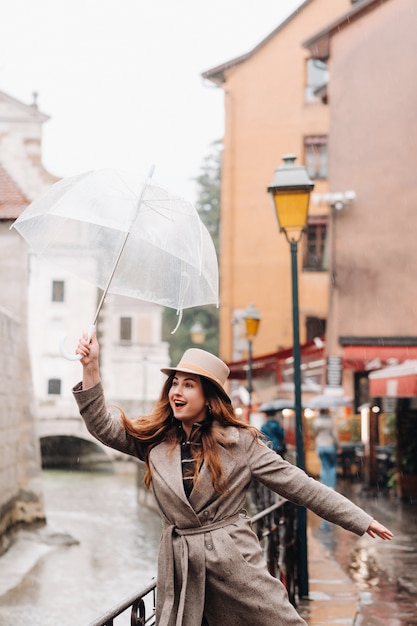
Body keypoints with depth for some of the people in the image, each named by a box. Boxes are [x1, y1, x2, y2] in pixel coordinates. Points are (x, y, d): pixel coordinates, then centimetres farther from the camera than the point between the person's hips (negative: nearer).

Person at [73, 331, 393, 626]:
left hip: (235, 561, -2)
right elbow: (104, 426, 1)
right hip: (180, 569, 3)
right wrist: (91, 368, -11)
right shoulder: (155, 440, 6)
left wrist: (360, 519, -1)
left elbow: (297, 484, -1)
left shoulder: (240, 441, -3)